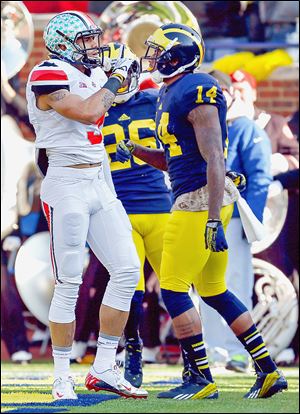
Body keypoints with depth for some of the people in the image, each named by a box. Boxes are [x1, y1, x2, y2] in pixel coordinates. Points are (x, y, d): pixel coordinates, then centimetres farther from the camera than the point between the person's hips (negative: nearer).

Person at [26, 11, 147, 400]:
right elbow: (88, 112, -22)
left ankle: (103, 369, 8)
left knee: (127, 270, 2)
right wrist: (115, 79, -10)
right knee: (69, 283, -5)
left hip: (100, 184, 8)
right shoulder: (48, 77, -11)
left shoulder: (94, 75, 16)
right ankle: (62, 378, 4)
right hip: (67, 185, -8)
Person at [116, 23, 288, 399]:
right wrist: (135, 151, 11)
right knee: (214, 290, 13)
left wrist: (214, 220, -23)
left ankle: (201, 379, 1)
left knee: (174, 289, -5)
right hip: (200, 199, 10)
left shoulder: (195, 93, -15)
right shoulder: (169, 95, 16)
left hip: (200, 199, -10)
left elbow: (214, 160, -19)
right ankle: (268, 371, 15)